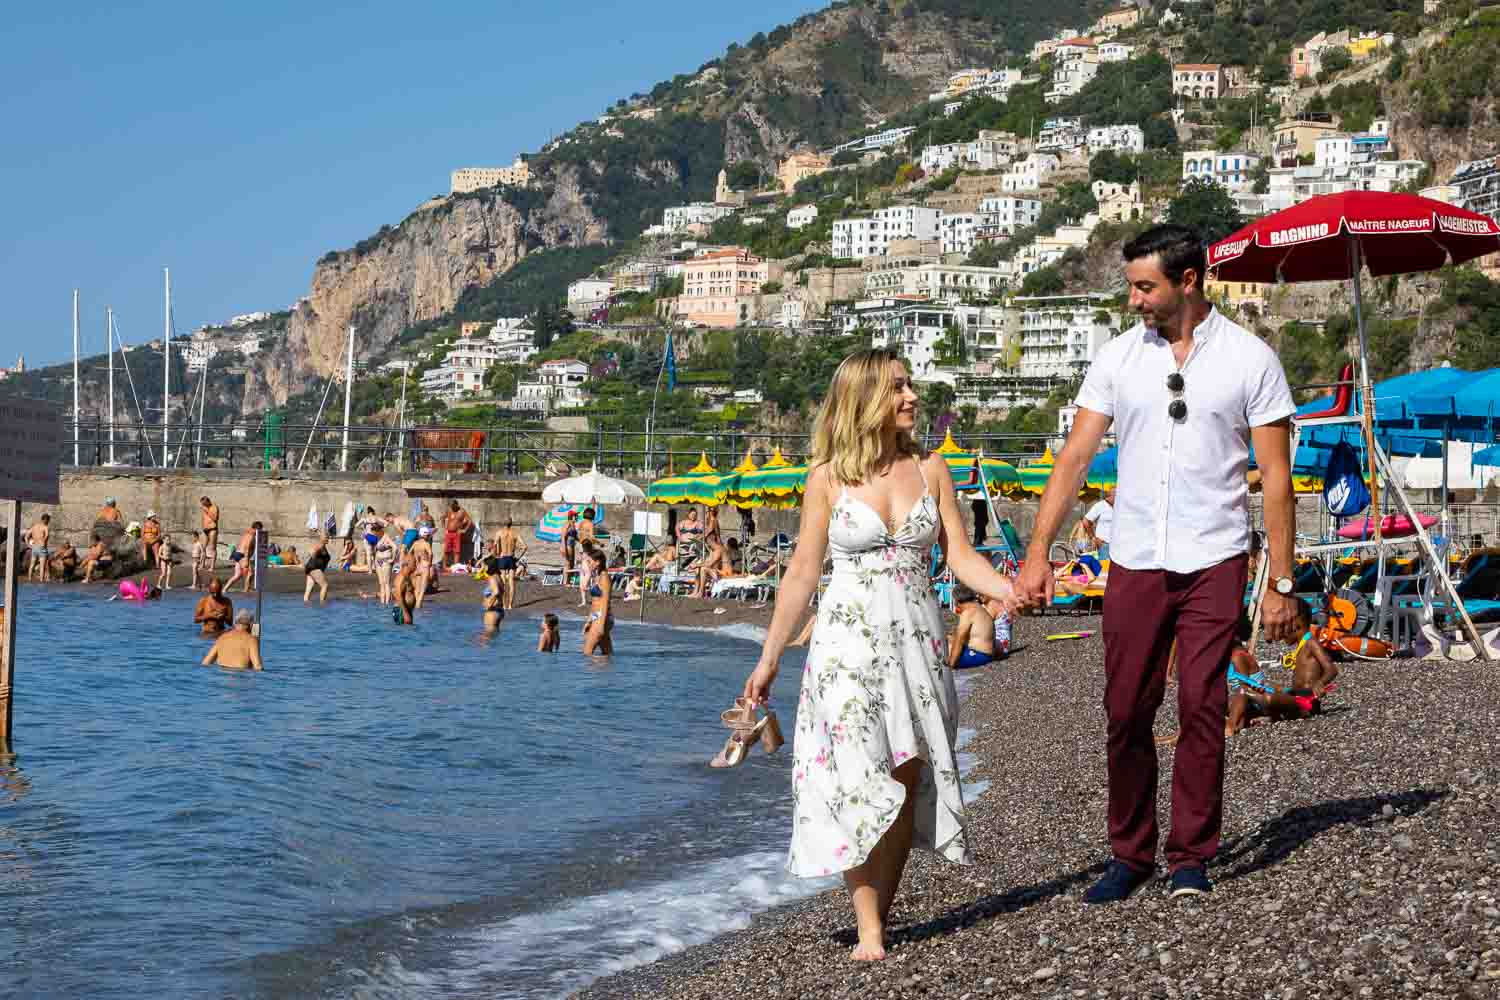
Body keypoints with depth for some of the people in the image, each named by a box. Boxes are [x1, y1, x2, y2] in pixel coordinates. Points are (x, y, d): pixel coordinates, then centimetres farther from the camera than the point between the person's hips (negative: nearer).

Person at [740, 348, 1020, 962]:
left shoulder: (930, 469, 5)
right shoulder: (828, 479, -2)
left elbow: (961, 557, 4)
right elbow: (802, 573, 3)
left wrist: (1017, 592, -14)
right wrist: (769, 659, 5)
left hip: (916, 640, 3)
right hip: (849, 641, -3)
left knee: (907, 781, 2)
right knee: (861, 784, -8)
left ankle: (881, 916, 12)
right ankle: (868, 930, -5)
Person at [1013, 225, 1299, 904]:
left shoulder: (1249, 359, -1)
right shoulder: (1117, 358, 6)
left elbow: (1275, 477, -1)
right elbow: (1075, 458, 5)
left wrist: (1281, 583, -5)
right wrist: (1038, 553, -4)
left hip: (1213, 561, -2)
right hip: (1134, 562, 3)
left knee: (1201, 708, -4)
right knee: (1126, 713, 3)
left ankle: (1191, 857, 9)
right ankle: (1130, 854, 15)